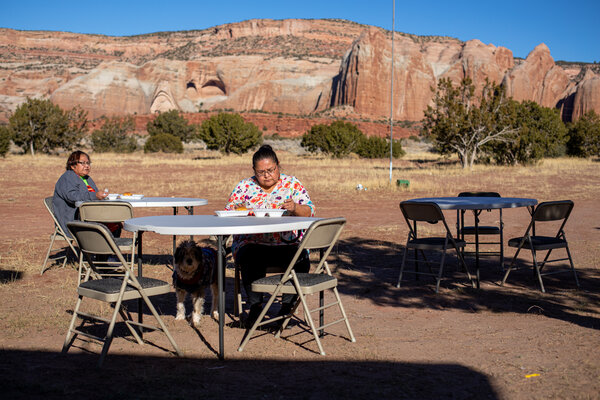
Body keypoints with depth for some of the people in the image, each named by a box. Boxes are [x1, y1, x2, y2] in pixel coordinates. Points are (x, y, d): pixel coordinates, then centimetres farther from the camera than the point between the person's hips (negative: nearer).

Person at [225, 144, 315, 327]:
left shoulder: (292, 184, 9)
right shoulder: (245, 186, 11)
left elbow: (309, 211, 0)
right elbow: (228, 213, 8)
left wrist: (295, 208, -21)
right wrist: (239, 211, -15)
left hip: (288, 244, 0)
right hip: (252, 244, 0)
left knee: (301, 260, -30)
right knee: (252, 260, -34)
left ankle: (287, 305, -10)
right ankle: (255, 306, -16)